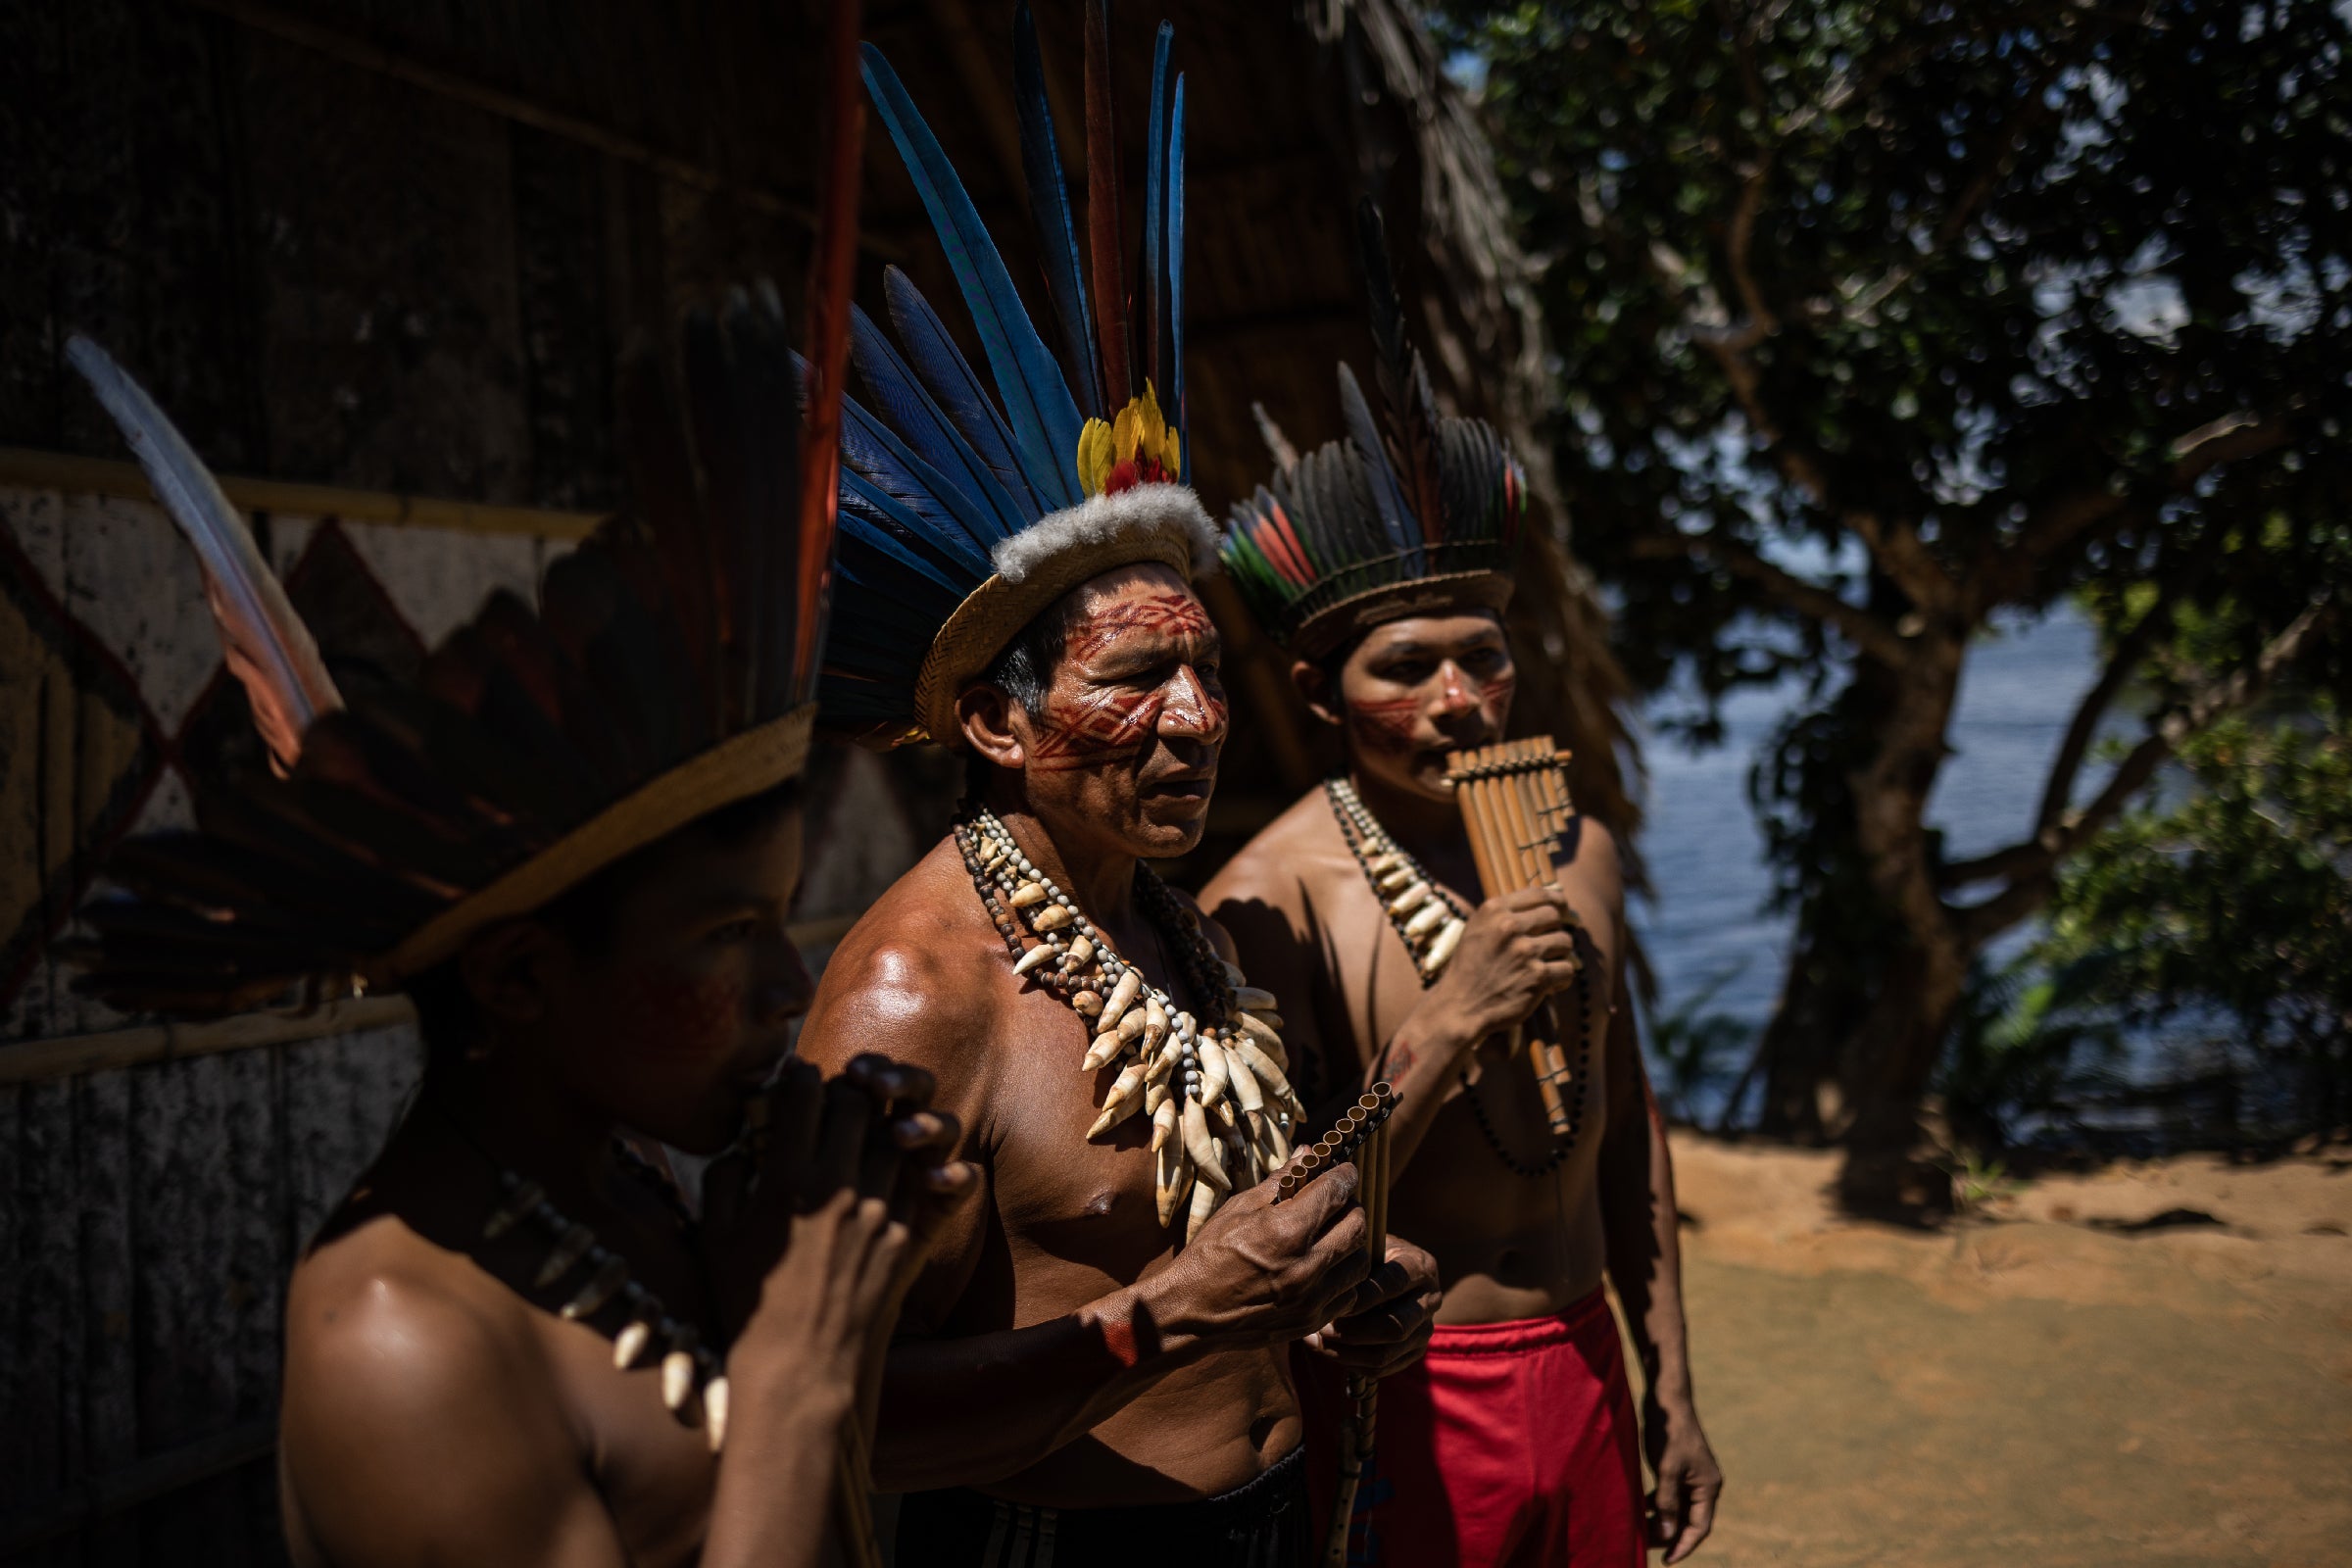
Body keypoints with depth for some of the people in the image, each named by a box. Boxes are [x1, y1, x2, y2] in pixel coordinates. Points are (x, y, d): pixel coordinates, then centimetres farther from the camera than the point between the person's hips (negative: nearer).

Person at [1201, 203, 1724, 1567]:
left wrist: (1669, 1391, 14)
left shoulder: (1577, 853, 3)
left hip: (1585, 1378, 6)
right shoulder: (1273, 896, -16)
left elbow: (1625, 1127, 12)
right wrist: (1446, 1029, -25)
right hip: (1401, 1418, -5)